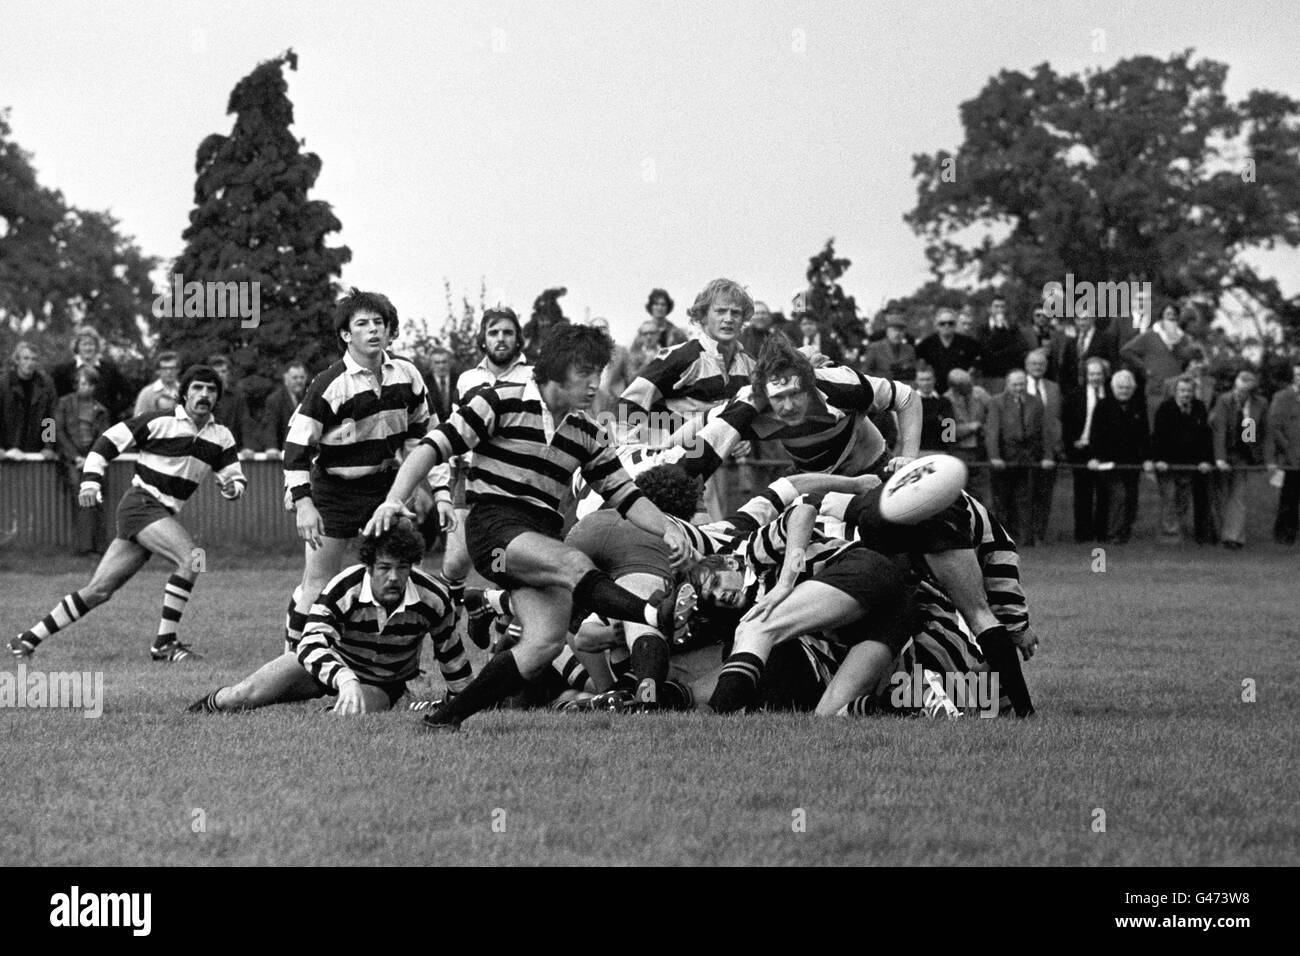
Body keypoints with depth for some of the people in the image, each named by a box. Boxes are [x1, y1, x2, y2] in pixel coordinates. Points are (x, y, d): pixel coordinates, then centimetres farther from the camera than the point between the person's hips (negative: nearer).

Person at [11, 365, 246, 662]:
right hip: (141, 504, -6)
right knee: (191, 559, -26)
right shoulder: (160, 422, -10)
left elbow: (235, 478, 13)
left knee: (99, 590, 4)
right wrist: (90, 481, -13)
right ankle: (164, 642, -20)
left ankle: (29, 638, 12)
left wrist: (232, 487, -11)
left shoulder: (220, 436, 8)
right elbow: (109, 441, -4)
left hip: (163, 514, 6)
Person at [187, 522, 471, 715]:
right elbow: (311, 645, -44)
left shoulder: (433, 599, -26)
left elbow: (450, 653, -6)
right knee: (245, 696, -14)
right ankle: (209, 706, 23)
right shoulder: (342, 592, -33)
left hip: (384, 684, 1)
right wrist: (345, 680, -63)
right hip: (332, 662, -1)